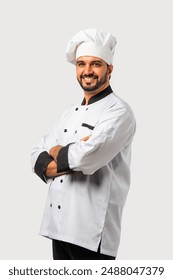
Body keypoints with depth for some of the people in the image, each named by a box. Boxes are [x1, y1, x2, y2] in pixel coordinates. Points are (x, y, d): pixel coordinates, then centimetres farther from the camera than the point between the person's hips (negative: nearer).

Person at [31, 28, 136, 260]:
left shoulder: (119, 111, -9)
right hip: (58, 224, 7)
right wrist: (69, 157, -12)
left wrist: (57, 153, -4)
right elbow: (37, 156, 9)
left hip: (92, 231, -7)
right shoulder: (71, 113, 15)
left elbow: (89, 156, -25)